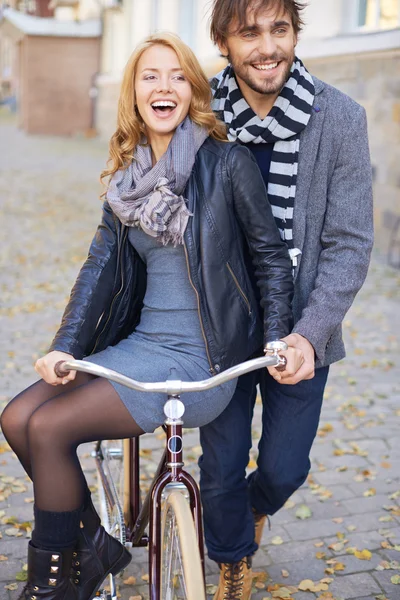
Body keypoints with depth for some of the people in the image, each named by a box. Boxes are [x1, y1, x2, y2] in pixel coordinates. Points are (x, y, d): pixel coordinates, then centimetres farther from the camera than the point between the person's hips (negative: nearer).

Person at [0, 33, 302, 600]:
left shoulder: (228, 163, -8)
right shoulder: (128, 174, 9)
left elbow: (271, 255, -1)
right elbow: (101, 264, 1)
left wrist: (279, 340, -8)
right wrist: (65, 347, -10)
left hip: (199, 358, -6)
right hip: (138, 342, 7)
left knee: (50, 427, -17)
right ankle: (92, 545, 14)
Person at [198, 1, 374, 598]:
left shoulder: (340, 118, -12)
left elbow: (350, 243, -11)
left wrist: (310, 332, -21)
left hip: (301, 330, 0)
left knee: (284, 468, 11)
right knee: (220, 468, 11)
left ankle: (255, 506, 50)